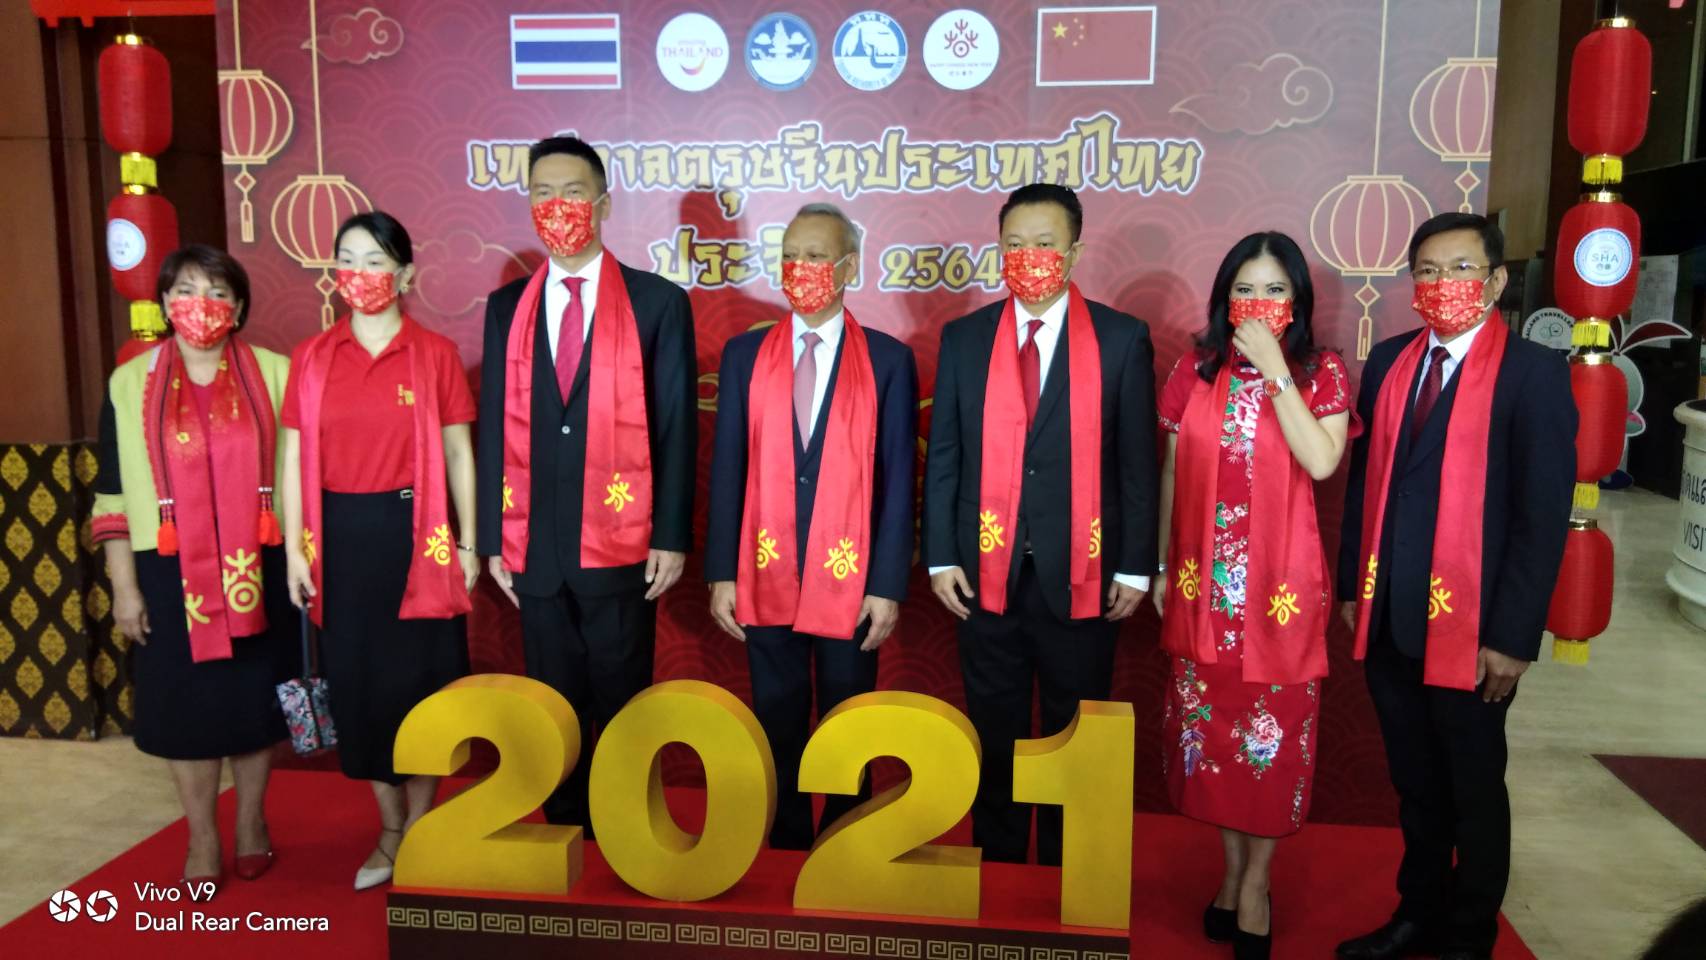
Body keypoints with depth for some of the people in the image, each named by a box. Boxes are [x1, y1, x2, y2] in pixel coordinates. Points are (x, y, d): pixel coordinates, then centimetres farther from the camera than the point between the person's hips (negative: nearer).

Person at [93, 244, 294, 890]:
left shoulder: (274, 374, 1)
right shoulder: (130, 384, 3)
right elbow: (113, 497, 4)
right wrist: (124, 587, 0)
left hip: (257, 569, 0)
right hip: (170, 574, 0)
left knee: (256, 697, 10)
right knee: (185, 703, 8)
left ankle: (252, 823, 30)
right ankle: (202, 838, 24)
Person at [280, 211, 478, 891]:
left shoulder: (435, 353, -1)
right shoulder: (311, 358, 5)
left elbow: (459, 454, 1)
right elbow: (293, 460, 5)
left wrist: (468, 542, -2)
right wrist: (295, 549, 0)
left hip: (412, 534, -2)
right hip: (342, 537, 3)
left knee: (418, 678, 5)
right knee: (357, 680, 9)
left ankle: (419, 827, 24)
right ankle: (390, 829, 27)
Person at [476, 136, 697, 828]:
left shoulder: (658, 302, -2)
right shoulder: (506, 307, 8)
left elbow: (677, 427, -4)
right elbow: (495, 428, 8)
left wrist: (672, 536, -8)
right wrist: (494, 539, 5)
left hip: (620, 544, -3)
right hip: (534, 547, 3)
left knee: (621, 701, 8)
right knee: (555, 704, 14)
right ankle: (566, 832, 30)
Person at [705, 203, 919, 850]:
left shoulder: (888, 359, 0)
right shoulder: (744, 354, 6)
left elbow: (897, 479, -3)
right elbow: (727, 470, 4)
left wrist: (889, 584, -7)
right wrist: (722, 574, -1)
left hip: (850, 579, -1)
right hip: (766, 578, 2)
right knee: (777, 725, 12)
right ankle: (786, 846, 30)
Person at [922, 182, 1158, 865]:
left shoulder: (1121, 339, -1)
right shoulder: (964, 338, 4)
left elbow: (1137, 462, -1)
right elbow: (943, 456, 5)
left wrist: (1135, 568, -4)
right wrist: (941, 557, 0)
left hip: (1080, 576, -1)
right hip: (988, 575, 2)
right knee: (994, 736, 14)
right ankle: (997, 871, 31)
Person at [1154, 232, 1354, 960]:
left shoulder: (1321, 372, -3)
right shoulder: (1196, 369, 4)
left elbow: (1321, 463, -20)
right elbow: (1171, 474, 8)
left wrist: (1276, 370, -19)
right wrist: (1161, 566, 8)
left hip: (1280, 578, -2)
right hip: (1203, 577, 3)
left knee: (1271, 727, 6)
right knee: (1210, 726, 11)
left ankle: (1256, 877, 25)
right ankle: (1232, 866, 30)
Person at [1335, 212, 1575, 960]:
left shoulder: (1534, 373, -10)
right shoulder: (1389, 361, 6)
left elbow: (1544, 515, -12)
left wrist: (1513, 635, -14)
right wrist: (1352, 585, 8)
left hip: (1470, 627, -4)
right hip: (1388, 619, 5)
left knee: (1474, 791, 13)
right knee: (1415, 784, 19)